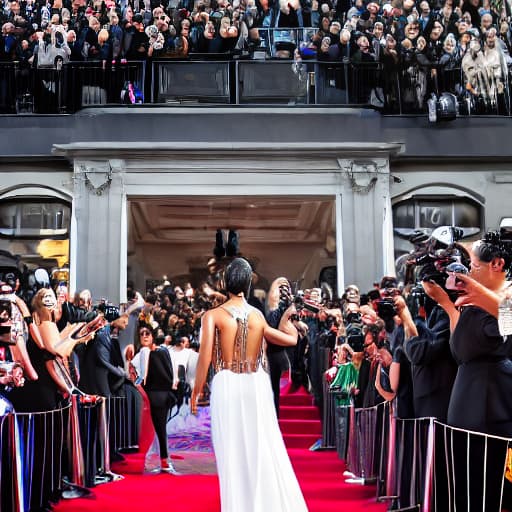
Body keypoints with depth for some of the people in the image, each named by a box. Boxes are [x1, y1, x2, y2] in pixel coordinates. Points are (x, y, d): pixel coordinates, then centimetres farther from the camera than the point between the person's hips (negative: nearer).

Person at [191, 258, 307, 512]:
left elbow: (205, 357, -11)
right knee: (264, 450, 9)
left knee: (232, 453, 5)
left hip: (227, 386, -2)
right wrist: (285, 321, 31)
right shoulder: (258, 316, 4)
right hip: (256, 385, 3)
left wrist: (196, 391, -1)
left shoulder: (213, 315, -5)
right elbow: (292, 339, 15)